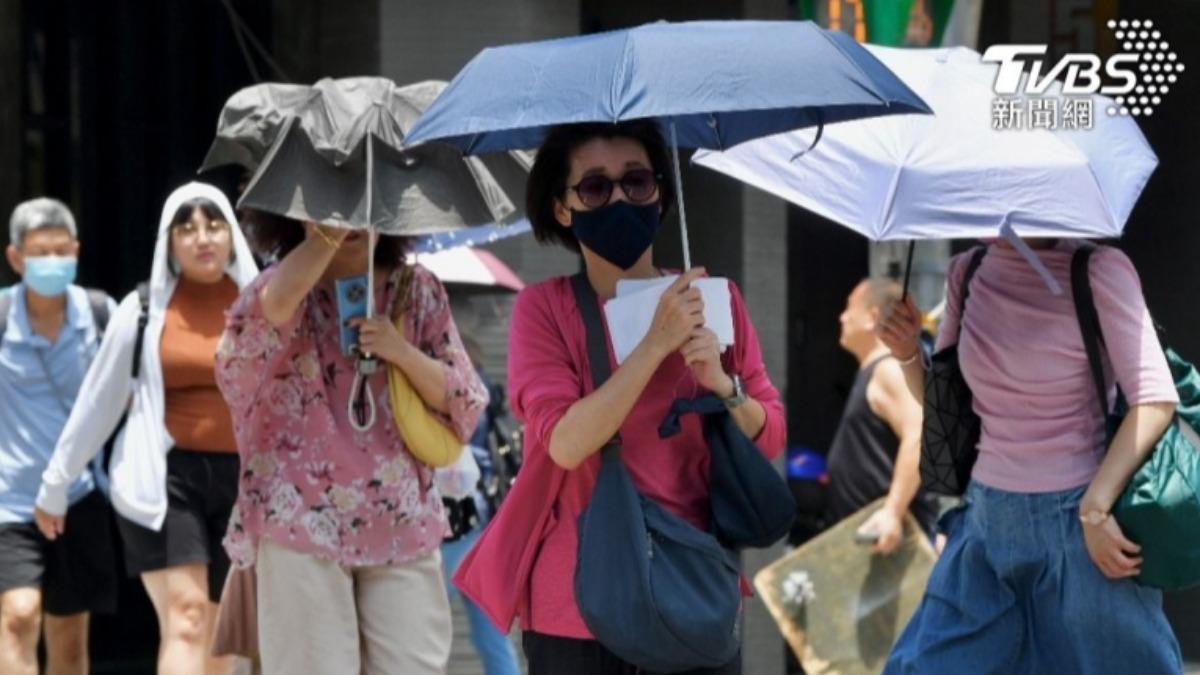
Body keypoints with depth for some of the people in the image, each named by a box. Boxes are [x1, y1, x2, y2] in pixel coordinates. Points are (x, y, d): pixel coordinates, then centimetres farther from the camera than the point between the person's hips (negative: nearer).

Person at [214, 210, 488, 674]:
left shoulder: (418, 291, 10)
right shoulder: (287, 289, 2)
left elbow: (465, 405, 6)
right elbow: (275, 302, -27)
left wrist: (403, 353, -9)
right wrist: (329, 233, -32)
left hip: (402, 526, 3)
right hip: (302, 527, -2)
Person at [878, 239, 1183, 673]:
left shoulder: (1097, 269, -11)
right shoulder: (967, 273, 6)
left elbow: (1155, 399, -16)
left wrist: (1095, 508, -22)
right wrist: (908, 353, -5)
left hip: (1077, 525, -6)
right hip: (988, 524, 6)